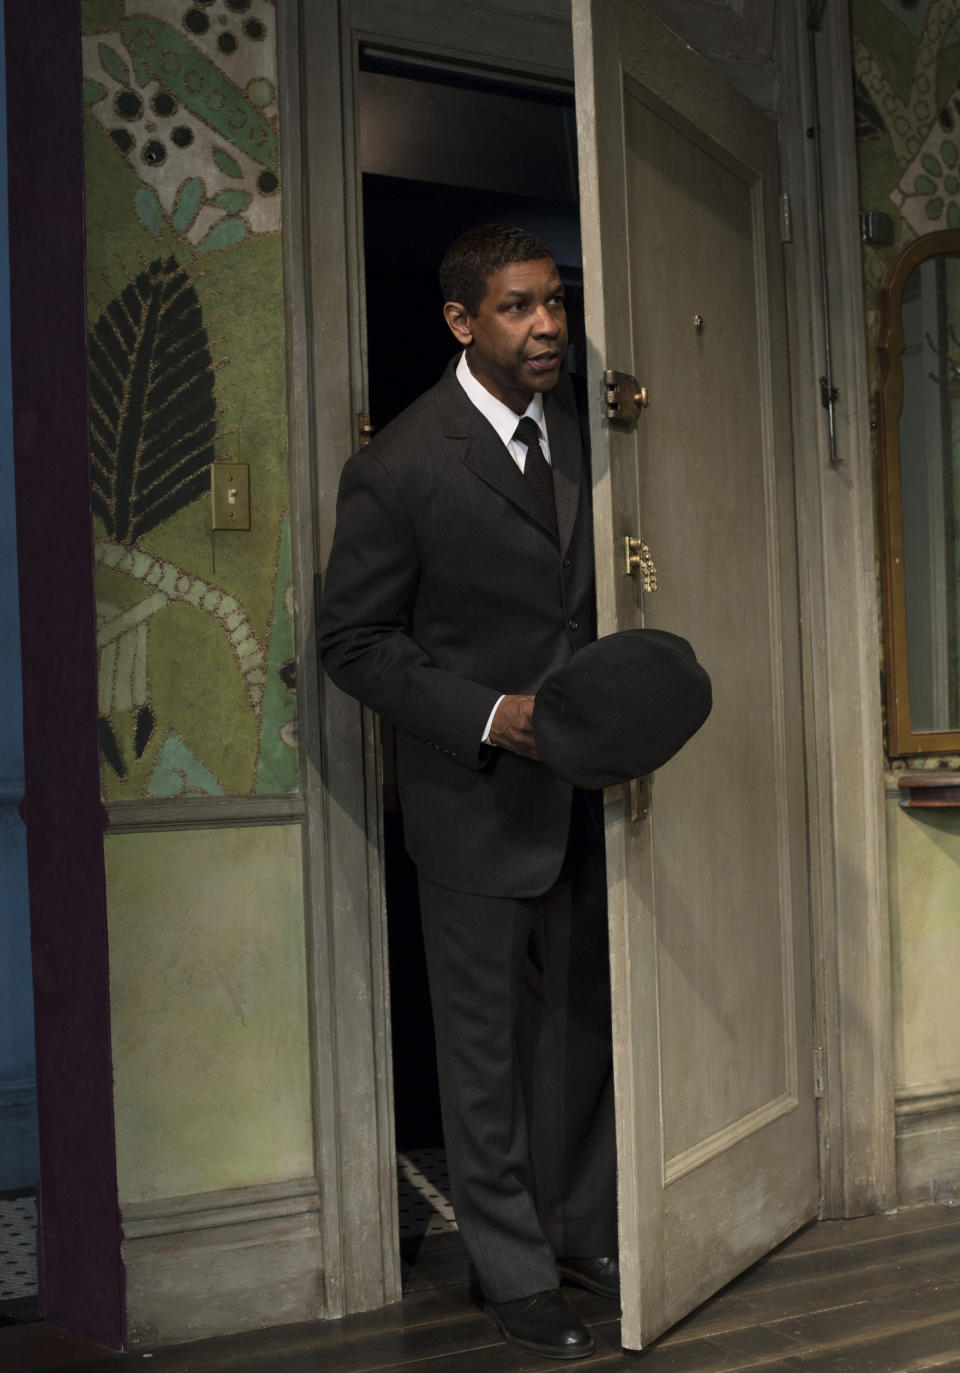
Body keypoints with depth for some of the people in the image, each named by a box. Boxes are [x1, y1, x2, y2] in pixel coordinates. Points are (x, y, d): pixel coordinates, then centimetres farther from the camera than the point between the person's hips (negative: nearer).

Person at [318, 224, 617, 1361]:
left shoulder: (583, 418, 4)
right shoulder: (398, 468, -15)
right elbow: (355, 641, -10)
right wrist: (492, 714, -20)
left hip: (587, 787, 6)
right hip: (477, 797, -5)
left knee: (586, 1022, 15)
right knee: (485, 1043, 7)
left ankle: (582, 1230, 35)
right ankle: (516, 1273, 25)